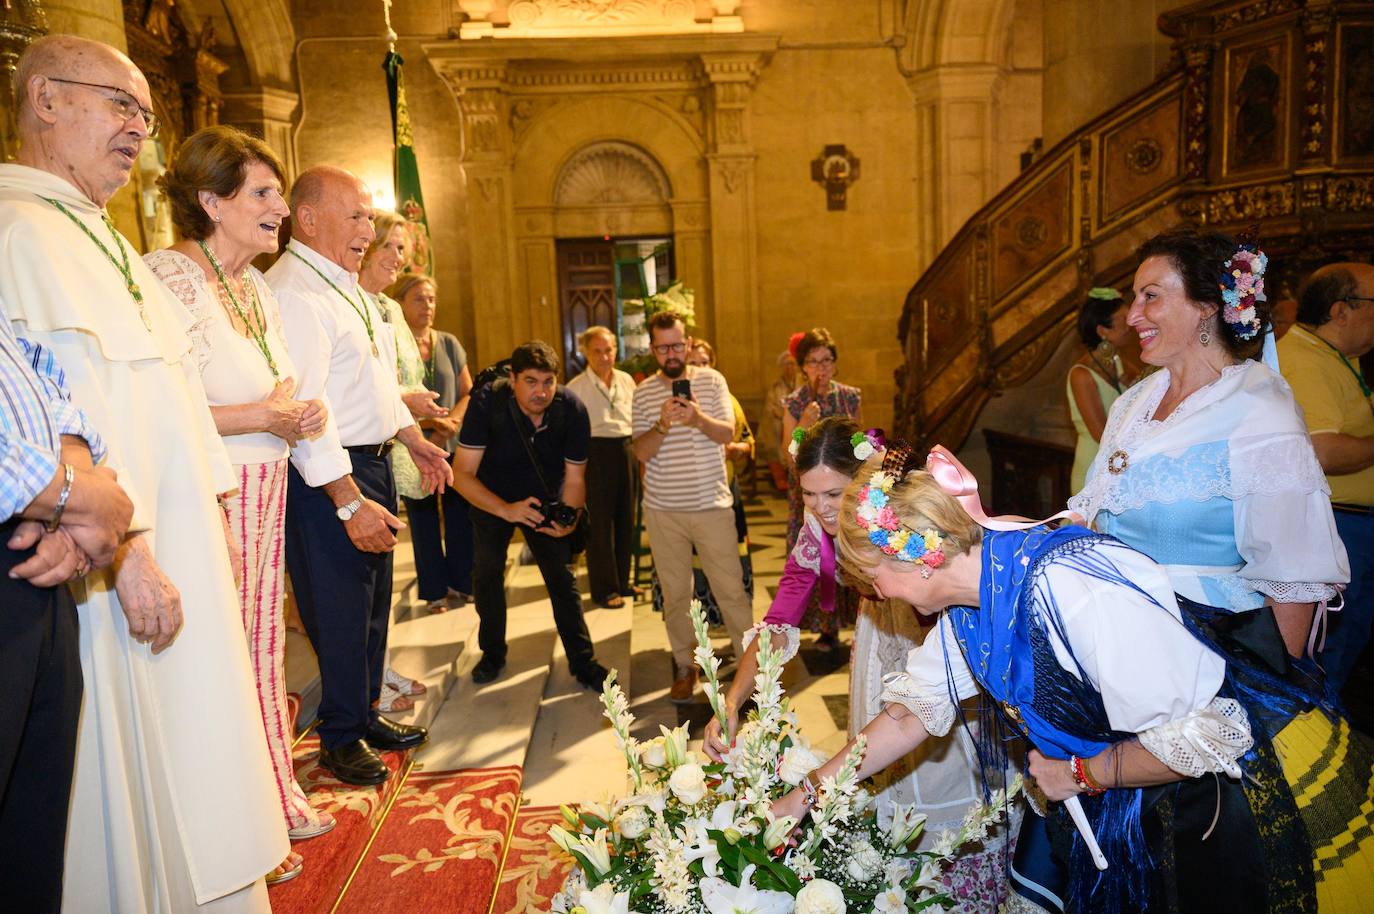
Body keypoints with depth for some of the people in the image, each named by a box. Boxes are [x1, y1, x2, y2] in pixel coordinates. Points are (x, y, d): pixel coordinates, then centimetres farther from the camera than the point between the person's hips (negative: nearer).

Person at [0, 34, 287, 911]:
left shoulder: (109, 243, 20)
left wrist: (214, 505, 16)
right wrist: (126, 547, -23)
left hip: (183, 545, 9)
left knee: (191, 754, 16)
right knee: (125, 766, 2)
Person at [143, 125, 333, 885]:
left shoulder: (257, 285, 15)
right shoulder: (170, 275, -14)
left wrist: (300, 416, 7)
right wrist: (258, 415, -17)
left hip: (266, 487, 9)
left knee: (262, 644, 16)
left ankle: (272, 800, 31)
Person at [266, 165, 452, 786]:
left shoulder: (346, 287, 15)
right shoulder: (291, 293, -18)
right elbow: (302, 410, -25)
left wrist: (417, 443, 26)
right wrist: (350, 503, -27)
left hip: (373, 464, 10)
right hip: (327, 478, -10)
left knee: (374, 601, 18)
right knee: (341, 611, 2)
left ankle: (367, 716, 35)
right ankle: (341, 740, 21)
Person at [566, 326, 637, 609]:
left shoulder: (626, 381, 8)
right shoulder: (576, 387, -5)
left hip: (626, 450, 5)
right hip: (596, 451, -5)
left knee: (626, 519, 12)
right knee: (600, 522, -1)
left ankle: (621, 580, 27)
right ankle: (604, 589, 10)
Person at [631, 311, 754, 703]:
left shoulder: (712, 380, 1)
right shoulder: (643, 392, 2)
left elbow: (728, 433, -7)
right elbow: (641, 452, -4)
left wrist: (698, 418, -26)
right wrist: (663, 424, -23)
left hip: (712, 504, -1)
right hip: (663, 509, 1)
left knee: (731, 588, 3)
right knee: (675, 592, 9)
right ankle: (684, 665, 24)